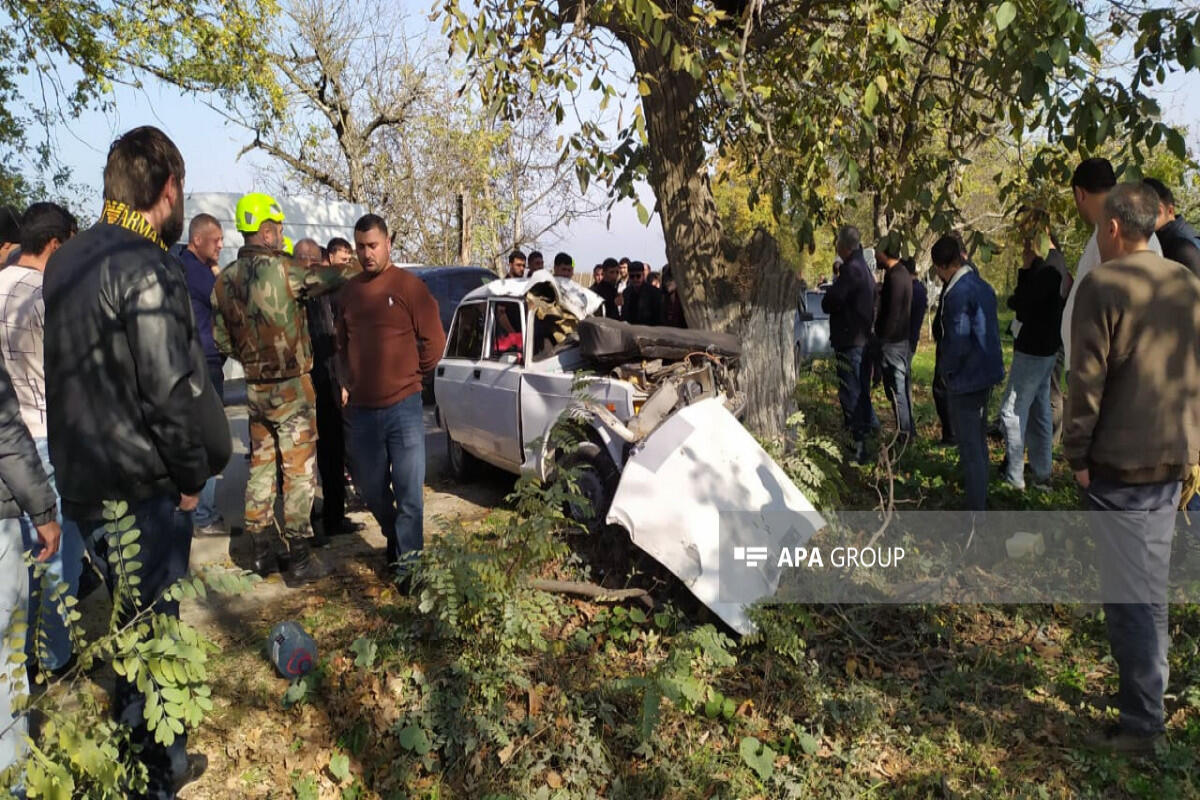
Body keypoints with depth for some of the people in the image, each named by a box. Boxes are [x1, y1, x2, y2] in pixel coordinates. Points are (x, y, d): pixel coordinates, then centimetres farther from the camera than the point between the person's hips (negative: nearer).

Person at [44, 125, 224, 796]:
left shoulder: (66, 261, 11)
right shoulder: (148, 270, -19)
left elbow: (74, 376, 16)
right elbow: (174, 389, -22)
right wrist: (194, 473, -10)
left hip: (82, 481, 9)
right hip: (141, 488, -9)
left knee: (136, 623, 20)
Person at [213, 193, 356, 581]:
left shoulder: (225, 279, 4)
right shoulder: (282, 269, -16)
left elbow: (222, 339, 8)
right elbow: (327, 279, -5)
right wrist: (353, 269, 14)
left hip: (255, 388, 6)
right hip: (292, 386, -6)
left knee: (260, 468, 15)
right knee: (299, 472, 0)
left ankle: (263, 552, 22)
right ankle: (300, 559, 4)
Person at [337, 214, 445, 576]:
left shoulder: (409, 285, -4)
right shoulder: (350, 290, 10)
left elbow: (434, 341, -3)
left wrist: (409, 377, 4)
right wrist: (347, 384, 10)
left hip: (403, 408, -5)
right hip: (361, 410, 5)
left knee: (409, 493, -1)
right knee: (371, 489, 17)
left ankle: (407, 563, 10)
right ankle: (395, 539, 40)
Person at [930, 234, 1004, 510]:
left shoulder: (957, 293, -21)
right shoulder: (983, 286, 7)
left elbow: (958, 343, -23)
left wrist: (945, 369, -7)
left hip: (965, 380, -9)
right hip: (986, 374, 9)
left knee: (970, 449, -2)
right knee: (979, 441, 21)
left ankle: (975, 512, 5)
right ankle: (980, 496, 34)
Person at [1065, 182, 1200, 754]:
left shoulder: (1102, 285, -14)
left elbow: (1087, 378, -16)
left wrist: (1077, 454, -7)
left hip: (1121, 461, -7)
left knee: (1130, 591, -1)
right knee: (1150, 582, 20)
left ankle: (1140, 723, 6)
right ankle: (1145, 688, 34)